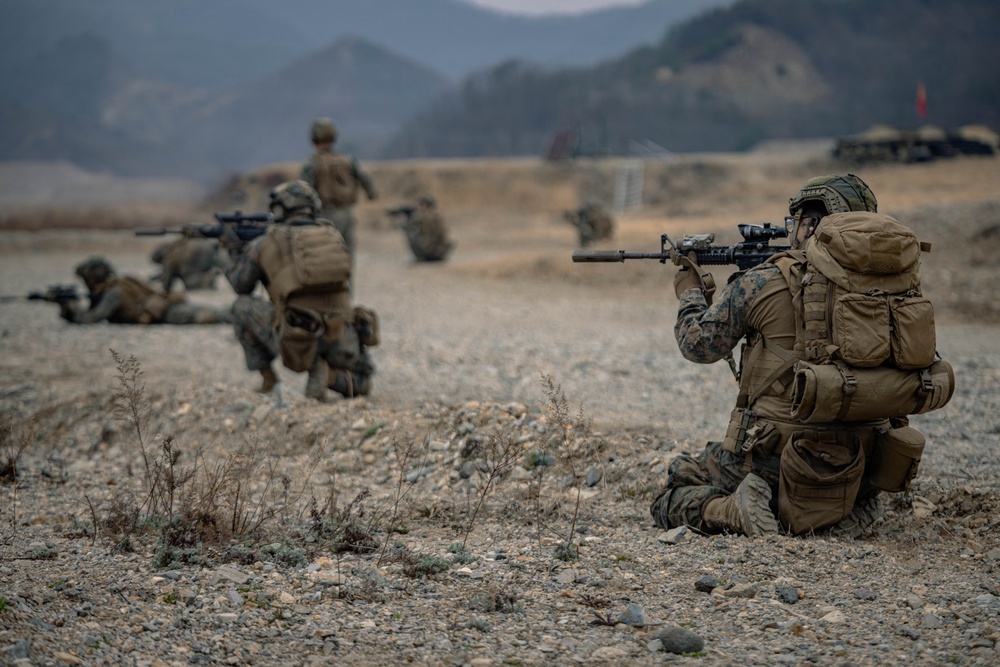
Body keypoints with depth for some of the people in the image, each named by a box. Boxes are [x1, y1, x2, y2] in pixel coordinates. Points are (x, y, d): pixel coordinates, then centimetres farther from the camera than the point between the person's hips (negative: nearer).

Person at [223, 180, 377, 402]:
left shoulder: (264, 244, 5)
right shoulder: (332, 235, 13)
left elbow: (241, 285, 20)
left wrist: (236, 253, 39)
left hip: (297, 344, -2)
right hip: (341, 340, 2)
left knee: (243, 306, 21)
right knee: (361, 382, 31)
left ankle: (268, 378, 19)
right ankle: (327, 376, -4)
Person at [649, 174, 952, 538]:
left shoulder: (768, 282, -9)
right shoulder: (892, 279, 3)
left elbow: (698, 344, 3)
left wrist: (690, 290, 25)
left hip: (773, 460, -5)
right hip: (863, 470, 5)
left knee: (672, 501, 13)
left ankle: (732, 511, -15)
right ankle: (845, 508, 9)